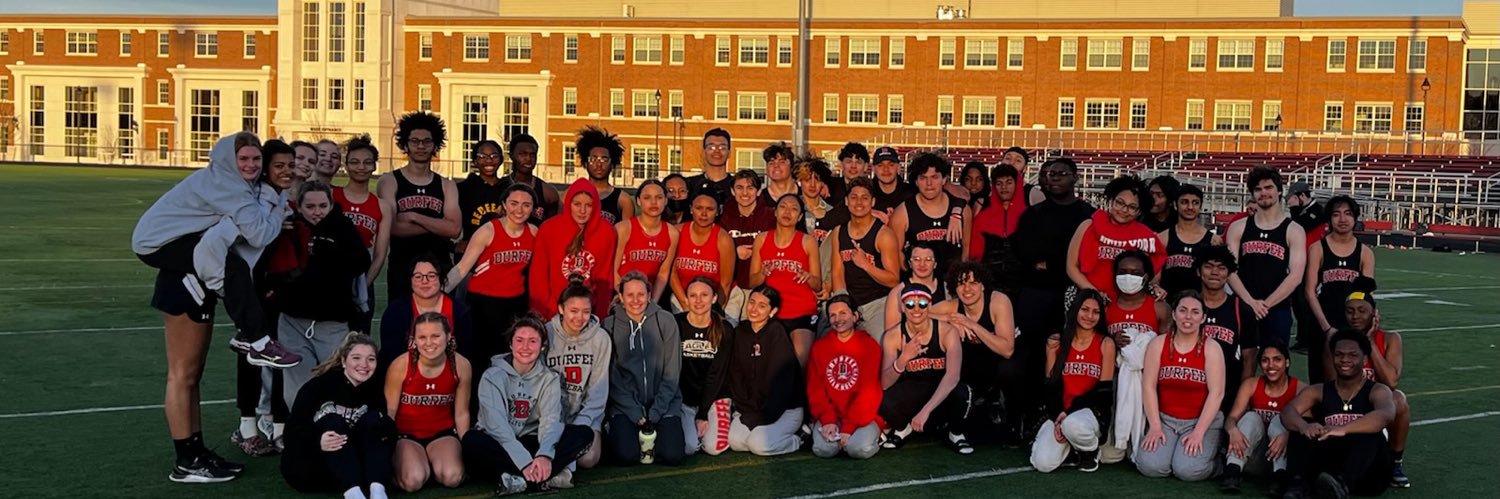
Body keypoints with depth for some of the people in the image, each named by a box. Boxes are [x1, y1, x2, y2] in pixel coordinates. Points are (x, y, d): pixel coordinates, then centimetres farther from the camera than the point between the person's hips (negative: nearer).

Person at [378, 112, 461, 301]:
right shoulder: (389, 182, 3)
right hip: (402, 268, -2)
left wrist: (414, 217, -11)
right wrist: (438, 227, -7)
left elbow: (455, 229, -5)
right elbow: (392, 227, -12)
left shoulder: (447, 186, 10)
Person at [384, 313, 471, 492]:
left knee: (452, 478, -26)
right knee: (413, 481, -27)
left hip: (443, 433, 2)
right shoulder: (400, 366, -17)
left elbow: (462, 414, 2)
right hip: (406, 434, -1)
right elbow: (389, 412, -6)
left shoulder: (461, 366, -10)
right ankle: (399, 466, 9)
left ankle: (434, 464, 9)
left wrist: (467, 451, 4)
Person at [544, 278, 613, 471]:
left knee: (588, 459, -22)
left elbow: (599, 389, -3)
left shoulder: (601, 338, -5)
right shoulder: (547, 334, -8)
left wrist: (582, 423, -13)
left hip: (587, 417, 1)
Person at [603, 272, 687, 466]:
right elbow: (613, 377, -4)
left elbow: (672, 373, -2)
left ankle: (651, 433, 13)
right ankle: (613, 431, 12)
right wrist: (636, 414, -13)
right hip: (626, 405, -1)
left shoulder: (666, 322, -2)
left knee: (673, 455, -19)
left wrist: (655, 413, -10)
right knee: (626, 456, -22)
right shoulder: (610, 326, -2)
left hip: (664, 401, 1)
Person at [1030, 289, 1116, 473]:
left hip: (1091, 411, -3)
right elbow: (1051, 386, 5)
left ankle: (1091, 450, -3)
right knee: (1043, 463, -21)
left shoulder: (1106, 344, 0)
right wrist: (1057, 418, -13)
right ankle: (1068, 444, 14)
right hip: (1060, 413, 3)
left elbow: (1104, 391, -3)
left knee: (1073, 425, -40)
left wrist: (1069, 412, -14)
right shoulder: (1056, 342, 6)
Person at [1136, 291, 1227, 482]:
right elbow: (1149, 386, -2)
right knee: (1150, 466, -23)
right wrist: (1155, 426, -11)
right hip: (1165, 419, 2)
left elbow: (1216, 393, -10)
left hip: (1201, 421, -2)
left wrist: (1199, 432, -17)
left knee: (1188, 470, -25)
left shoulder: (1211, 349, -5)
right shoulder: (1158, 344, 1)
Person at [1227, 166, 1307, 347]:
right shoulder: (1238, 228, 9)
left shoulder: (1293, 231, 4)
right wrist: (1250, 302, -13)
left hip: (1277, 310, -1)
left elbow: (1295, 276, -5)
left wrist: (1266, 304, -13)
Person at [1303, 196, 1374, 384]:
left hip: (1354, 328, 1)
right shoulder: (1318, 248, 1)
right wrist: (1326, 327, -11)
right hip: (1321, 327, -1)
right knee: (1319, 380, 2)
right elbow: (1310, 291, -4)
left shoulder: (1365, 253, 6)